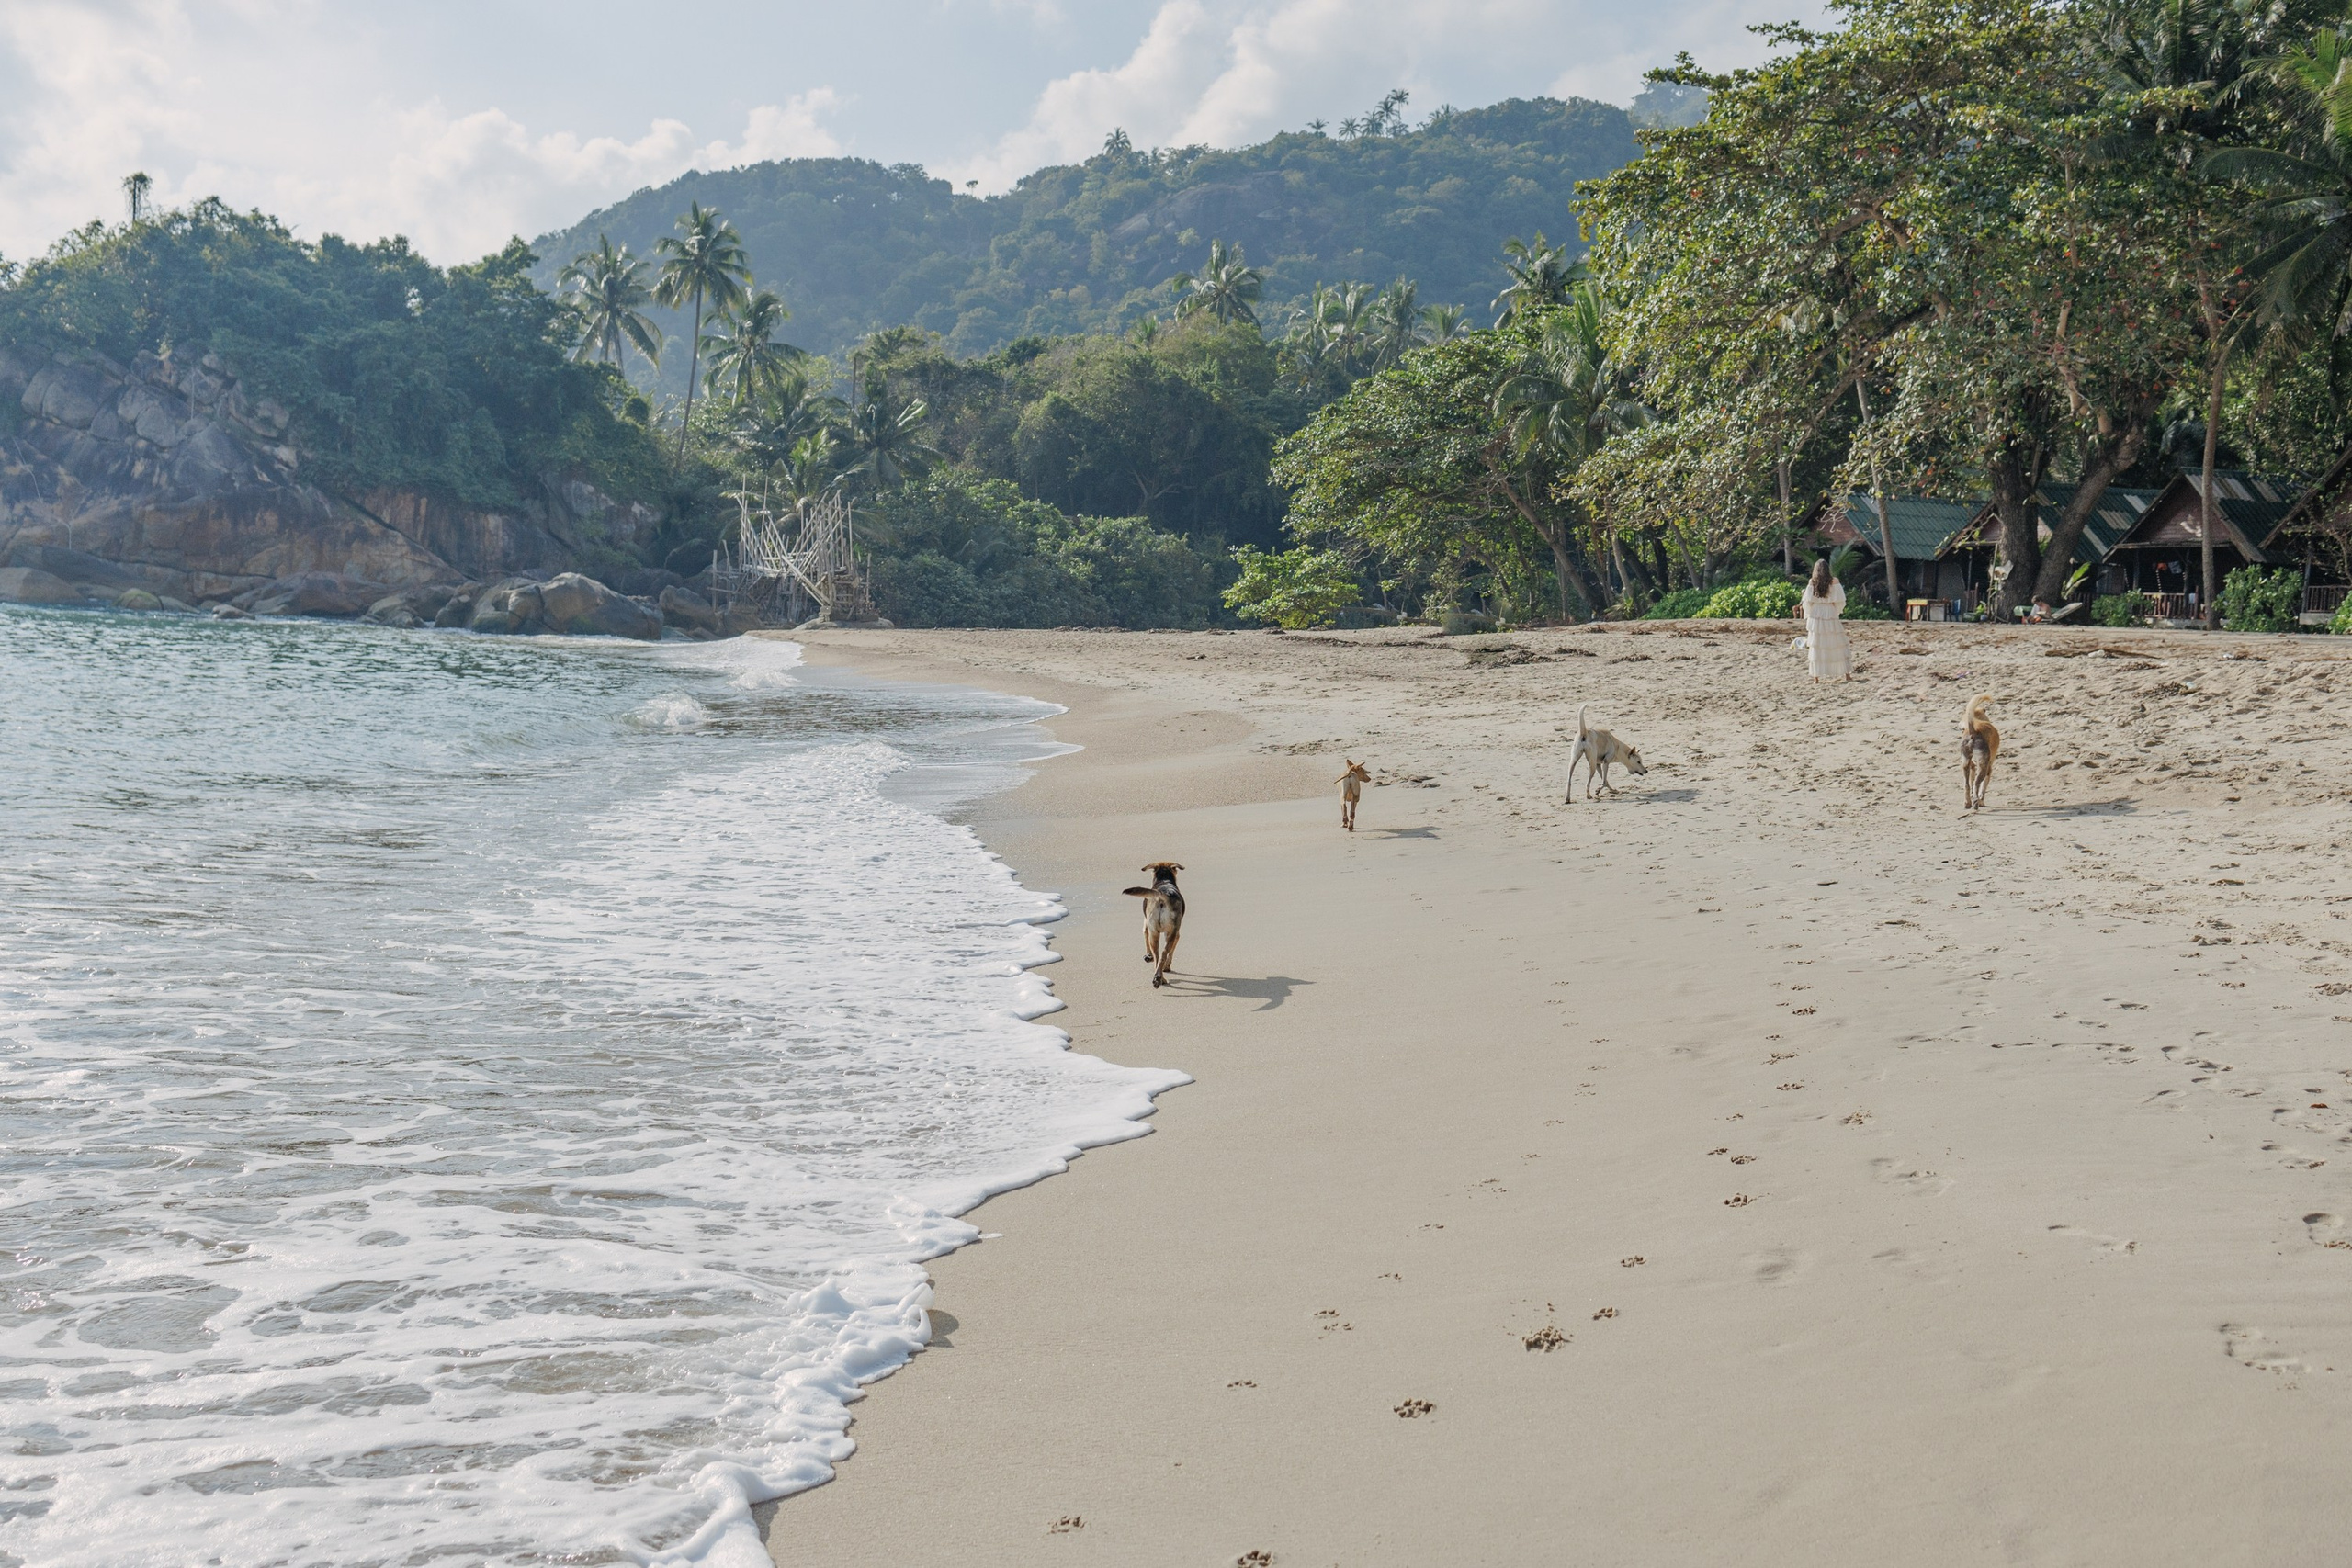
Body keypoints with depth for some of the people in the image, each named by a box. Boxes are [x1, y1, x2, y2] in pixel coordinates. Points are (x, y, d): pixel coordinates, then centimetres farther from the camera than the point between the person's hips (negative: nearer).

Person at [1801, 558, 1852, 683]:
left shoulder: (1812, 583, -2)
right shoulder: (1834, 582, -5)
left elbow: (1807, 601, -2)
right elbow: (1840, 601, -5)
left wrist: (1808, 615, 12)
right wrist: (1837, 612, 14)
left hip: (1815, 617, 1)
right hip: (1831, 617, -1)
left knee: (1816, 647, 4)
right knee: (1839, 646, 8)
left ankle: (1816, 677, 2)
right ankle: (1847, 674, 9)